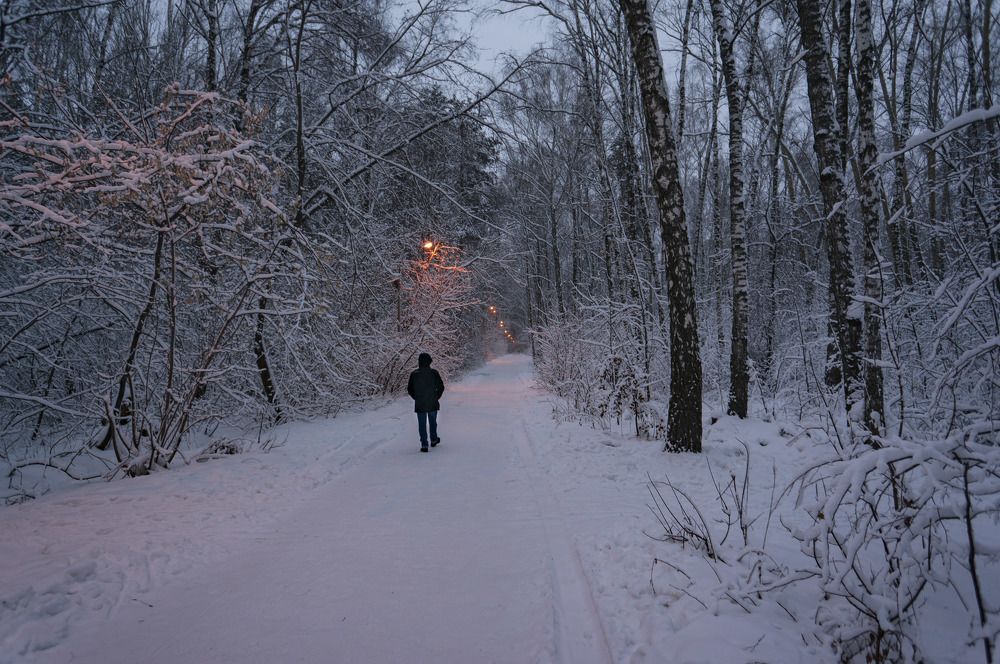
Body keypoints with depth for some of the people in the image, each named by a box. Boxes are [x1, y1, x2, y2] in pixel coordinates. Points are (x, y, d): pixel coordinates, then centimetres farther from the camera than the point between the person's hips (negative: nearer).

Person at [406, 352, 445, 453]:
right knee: (433, 422, 19)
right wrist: (436, 397, 9)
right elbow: (441, 387, -4)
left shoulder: (414, 374, -5)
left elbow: (409, 389, 1)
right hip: (433, 404, 1)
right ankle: (434, 440, 32)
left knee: (422, 424, 5)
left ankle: (424, 445, 2)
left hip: (419, 404, 0)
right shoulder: (434, 373, -7)